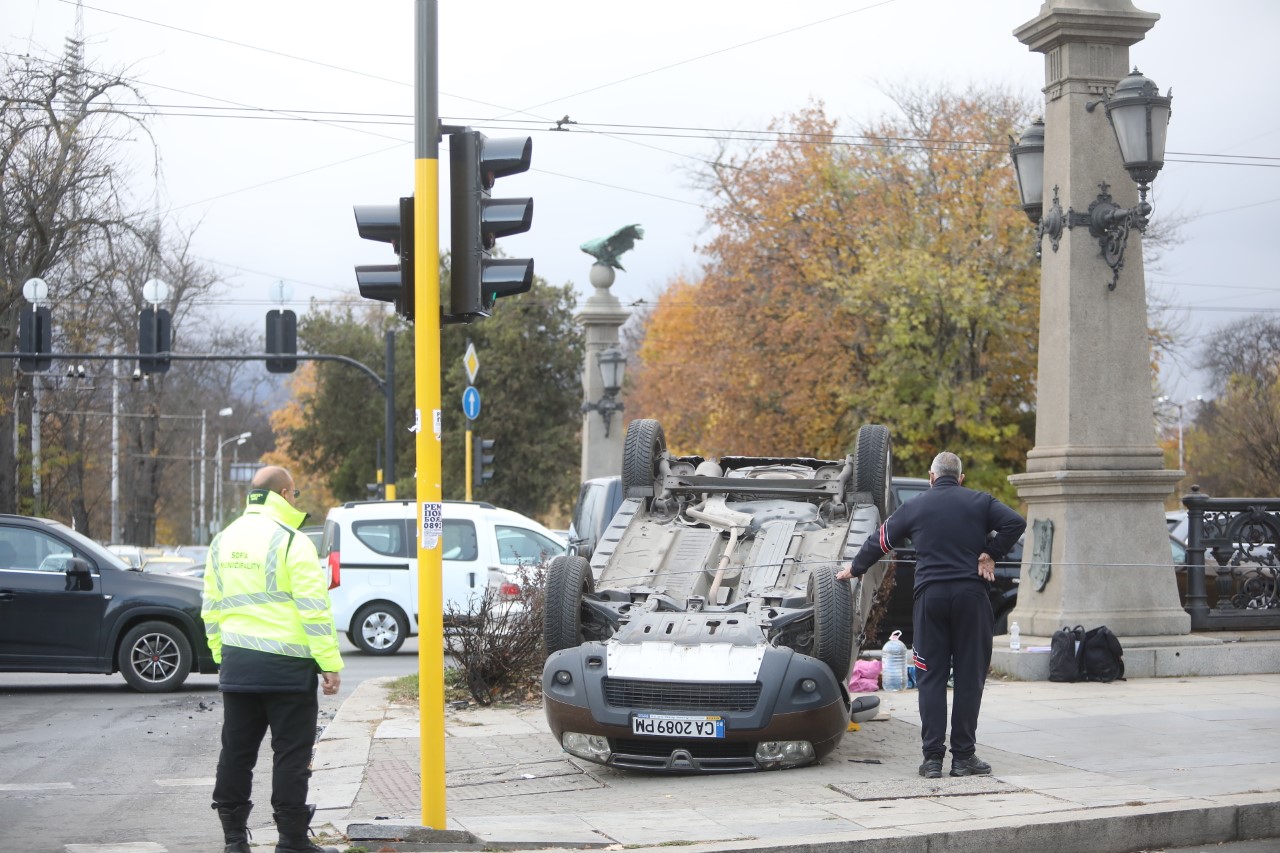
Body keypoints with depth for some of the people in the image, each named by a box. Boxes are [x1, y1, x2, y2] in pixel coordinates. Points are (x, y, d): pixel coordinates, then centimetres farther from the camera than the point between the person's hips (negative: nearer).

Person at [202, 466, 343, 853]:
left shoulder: (223, 541, 12)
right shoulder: (291, 541, -10)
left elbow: (211, 608, 16)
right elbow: (314, 608, -14)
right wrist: (330, 663, -12)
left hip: (237, 662, 7)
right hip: (286, 664, -7)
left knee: (237, 750, 11)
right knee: (291, 753, -1)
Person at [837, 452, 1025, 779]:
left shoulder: (914, 507, 11)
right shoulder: (979, 502, 8)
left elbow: (879, 541, 20)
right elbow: (1015, 522, -5)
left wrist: (854, 569, 35)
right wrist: (990, 554, 4)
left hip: (930, 595, 1)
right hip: (970, 593, -1)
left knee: (931, 677, 4)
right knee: (969, 675, 3)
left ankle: (932, 758, 0)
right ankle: (963, 757, 3)